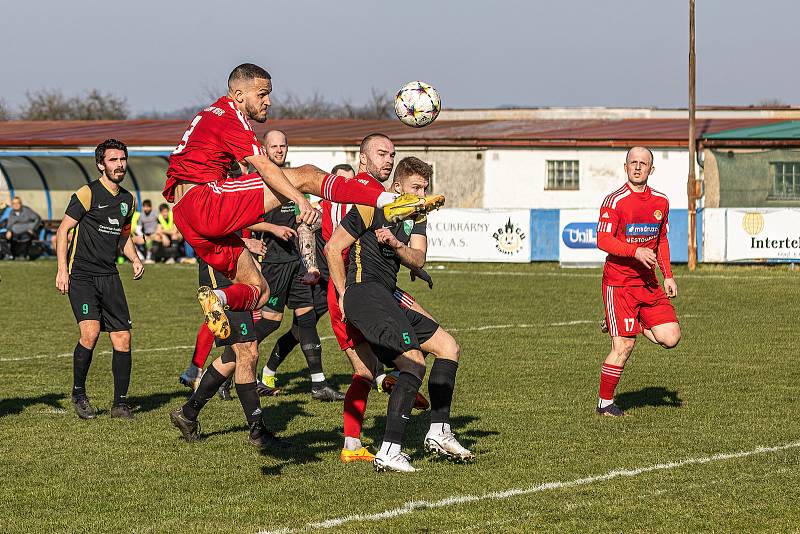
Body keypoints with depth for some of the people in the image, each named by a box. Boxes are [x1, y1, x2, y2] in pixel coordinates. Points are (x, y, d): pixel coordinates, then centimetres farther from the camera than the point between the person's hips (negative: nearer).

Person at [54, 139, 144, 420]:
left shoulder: (128, 199, 14)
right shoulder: (87, 194, -7)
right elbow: (63, 230, -5)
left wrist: (134, 258, 10)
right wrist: (62, 270, -13)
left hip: (110, 276, 6)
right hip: (81, 275, -6)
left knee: (122, 339, -2)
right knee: (90, 332, -21)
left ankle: (120, 403, 9)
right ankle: (78, 394, -2)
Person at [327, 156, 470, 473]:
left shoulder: (416, 217, 15)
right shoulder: (372, 208, -7)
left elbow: (417, 259, 0)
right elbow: (333, 247, -6)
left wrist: (396, 244, -20)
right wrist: (344, 293, -6)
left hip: (386, 299, 9)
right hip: (366, 291, -9)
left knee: (449, 347, 11)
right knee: (414, 363, -21)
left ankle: (439, 433, 13)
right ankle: (389, 452, -26)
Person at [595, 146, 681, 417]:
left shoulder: (661, 202, 9)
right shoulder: (615, 201, -9)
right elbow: (603, 240, -17)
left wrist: (668, 275, 13)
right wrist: (636, 251, -28)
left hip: (648, 282, 6)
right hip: (619, 281, -6)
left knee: (670, 337, -6)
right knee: (624, 346, -9)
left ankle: (635, 324, 21)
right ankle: (605, 403, 6)